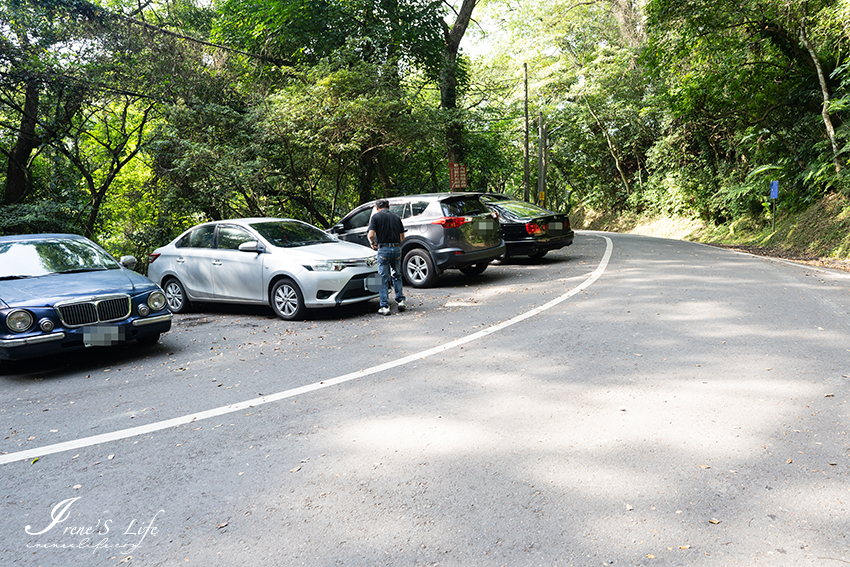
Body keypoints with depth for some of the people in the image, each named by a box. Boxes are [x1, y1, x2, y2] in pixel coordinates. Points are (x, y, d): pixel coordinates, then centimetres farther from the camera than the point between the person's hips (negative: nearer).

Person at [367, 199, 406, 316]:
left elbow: (371, 235, -10)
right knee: (397, 276, 19)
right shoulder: (396, 217, 11)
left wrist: (373, 243, 9)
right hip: (397, 248, 4)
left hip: (384, 249, -4)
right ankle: (400, 301, 18)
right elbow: (402, 237, 11)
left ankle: (385, 307, 2)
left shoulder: (376, 216, -1)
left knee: (384, 278, 2)